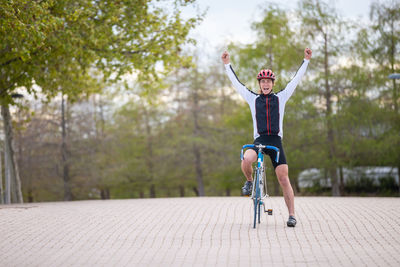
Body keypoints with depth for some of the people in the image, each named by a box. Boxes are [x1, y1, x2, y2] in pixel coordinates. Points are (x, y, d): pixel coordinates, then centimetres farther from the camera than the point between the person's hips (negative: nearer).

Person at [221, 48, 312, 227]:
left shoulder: (280, 98, 12)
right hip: (259, 140, 0)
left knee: (284, 179, -7)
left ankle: (291, 215, -1)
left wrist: (306, 60, 8)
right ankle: (249, 181, 1)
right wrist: (227, 64, 11)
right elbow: (236, 83, 13)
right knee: (246, 160, -32)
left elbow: (296, 80, 11)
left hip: (276, 142, 0)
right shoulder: (253, 98, 12)